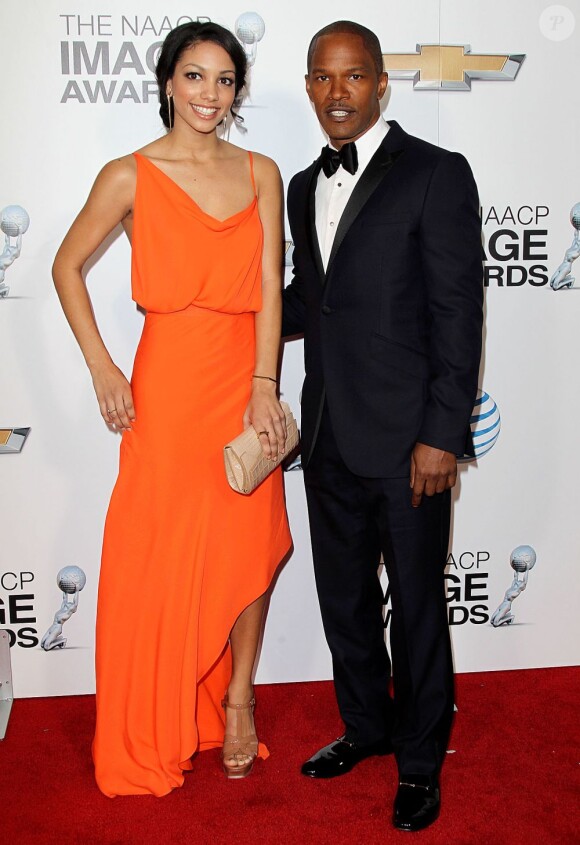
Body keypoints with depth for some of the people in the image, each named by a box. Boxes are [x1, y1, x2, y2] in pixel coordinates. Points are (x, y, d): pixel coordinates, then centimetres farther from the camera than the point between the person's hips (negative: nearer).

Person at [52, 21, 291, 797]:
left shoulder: (261, 173, 7)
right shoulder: (130, 177, -2)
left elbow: (270, 288, 2)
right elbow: (67, 266, 6)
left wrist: (264, 387, -8)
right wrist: (102, 369, -2)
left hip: (245, 381, 3)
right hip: (168, 384, -3)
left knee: (251, 548, 6)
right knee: (160, 556, 5)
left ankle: (238, 701, 28)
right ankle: (153, 734, 25)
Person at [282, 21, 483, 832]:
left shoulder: (436, 174, -8)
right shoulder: (305, 188, 12)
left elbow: (458, 313, -12)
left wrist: (442, 435, -16)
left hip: (407, 439, -6)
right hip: (330, 435, 6)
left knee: (416, 605, 8)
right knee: (343, 596, 18)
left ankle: (420, 760, 28)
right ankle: (367, 725, 40)